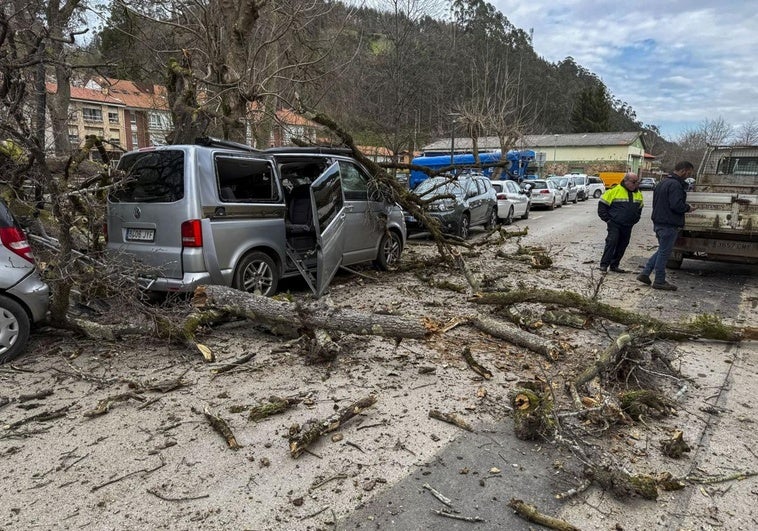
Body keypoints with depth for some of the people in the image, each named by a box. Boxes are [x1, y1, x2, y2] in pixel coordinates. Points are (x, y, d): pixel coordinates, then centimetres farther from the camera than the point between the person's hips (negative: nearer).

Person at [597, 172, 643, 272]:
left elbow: (639, 208, 25)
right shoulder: (615, 190, -9)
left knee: (622, 245, 7)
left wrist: (635, 220, 14)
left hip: (628, 226, 6)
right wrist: (607, 219, -7)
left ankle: (614, 265, 16)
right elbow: (602, 204, -5)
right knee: (611, 242, -14)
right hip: (614, 224, -6)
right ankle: (604, 264, -8)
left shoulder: (638, 194, 10)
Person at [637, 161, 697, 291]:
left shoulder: (663, 182, 15)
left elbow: (656, 202, 22)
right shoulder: (675, 185, -17)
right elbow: (676, 205, -25)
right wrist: (688, 208, -5)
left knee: (662, 250, 18)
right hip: (669, 225, -9)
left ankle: (645, 273, 15)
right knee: (664, 252, -1)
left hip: (658, 222, 9)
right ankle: (659, 281, 8)